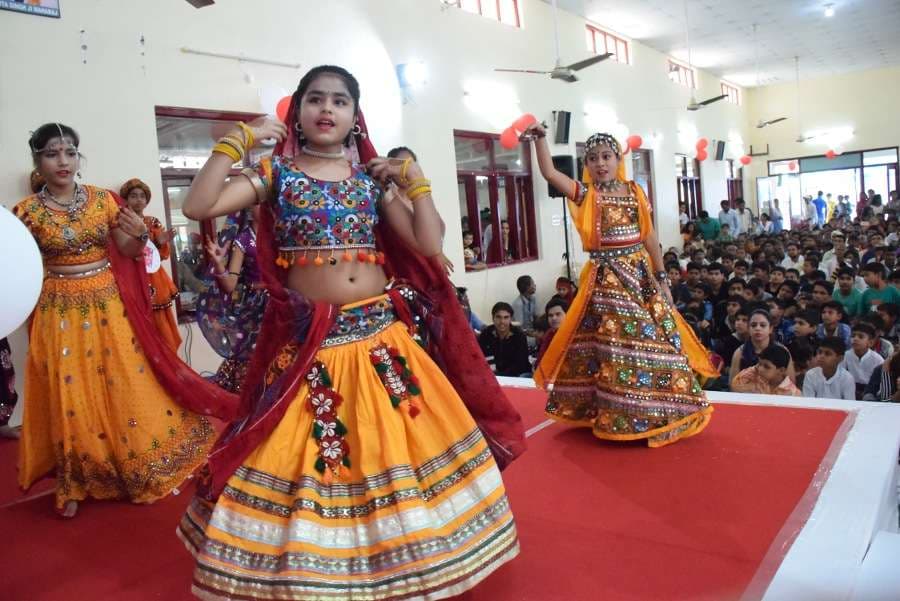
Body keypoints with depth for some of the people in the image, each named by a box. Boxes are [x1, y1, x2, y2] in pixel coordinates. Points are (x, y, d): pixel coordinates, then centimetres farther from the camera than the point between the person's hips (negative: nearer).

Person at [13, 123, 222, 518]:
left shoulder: (103, 199, -1)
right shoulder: (27, 212, -5)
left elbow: (127, 251, 2)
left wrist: (140, 235, -19)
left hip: (109, 304, 1)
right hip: (61, 312, -1)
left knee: (126, 386, 6)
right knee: (72, 397, 7)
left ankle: (141, 468, 25)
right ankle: (75, 483, 26)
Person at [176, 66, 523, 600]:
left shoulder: (372, 177, 8)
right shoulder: (276, 172, 3)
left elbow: (429, 247, 1)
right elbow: (198, 206, -9)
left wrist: (416, 181, -2)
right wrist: (237, 141, -8)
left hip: (382, 335, 2)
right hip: (309, 344, -2)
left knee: (397, 446, 9)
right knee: (308, 456, 3)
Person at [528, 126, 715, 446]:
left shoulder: (634, 192, 7)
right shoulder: (585, 194, 0)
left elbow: (650, 237, 10)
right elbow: (549, 172, -13)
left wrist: (662, 278, 8)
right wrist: (540, 138, -24)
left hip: (641, 274, 3)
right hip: (607, 278, -2)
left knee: (650, 338, 5)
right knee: (609, 344, -1)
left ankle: (652, 414, 20)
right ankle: (614, 415, 10)